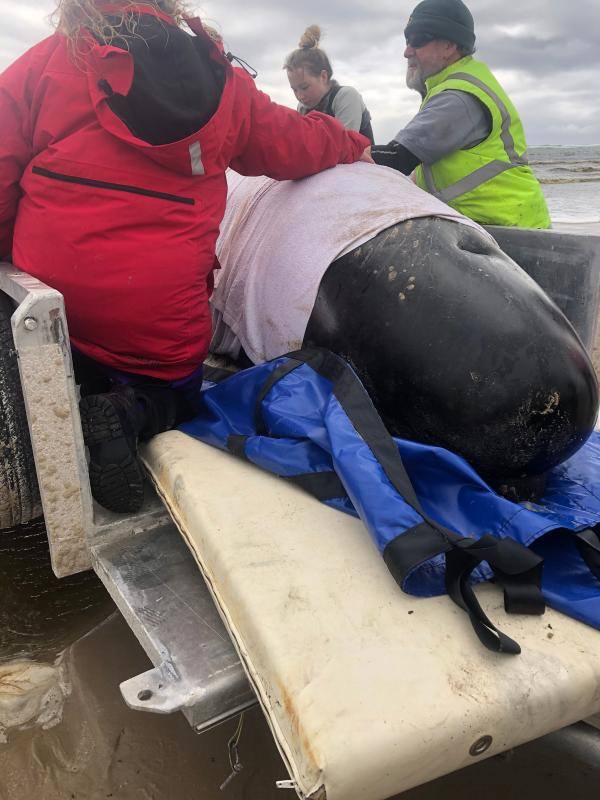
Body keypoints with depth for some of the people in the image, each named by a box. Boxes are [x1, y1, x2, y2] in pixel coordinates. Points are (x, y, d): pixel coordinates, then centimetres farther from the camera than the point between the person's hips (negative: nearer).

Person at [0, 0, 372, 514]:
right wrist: (355, 146, 36)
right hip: (163, 315, 0)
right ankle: (129, 415, -9)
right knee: (174, 394, 26)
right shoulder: (223, 83, 5)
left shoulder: (49, 60, 1)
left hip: (50, 291, 1)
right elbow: (298, 144, 16)